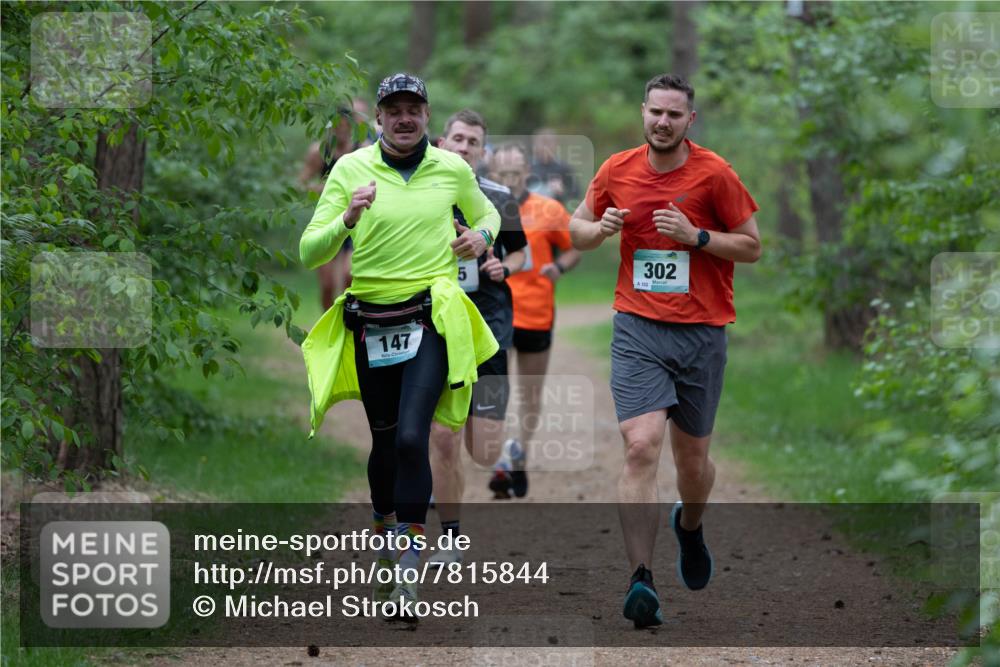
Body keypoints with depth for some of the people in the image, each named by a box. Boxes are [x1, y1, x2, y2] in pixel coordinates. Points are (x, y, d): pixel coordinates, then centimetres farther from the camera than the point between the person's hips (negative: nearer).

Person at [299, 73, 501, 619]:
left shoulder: (453, 169, 2)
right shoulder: (351, 169, -1)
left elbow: (486, 213, 24)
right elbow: (310, 254, -5)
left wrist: (483, 234, 1)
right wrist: (348, 219, -24)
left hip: (432, 319, -2)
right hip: (370, 322, 2)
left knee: (411, 437, -17)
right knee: (384, 437, 16)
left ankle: (409, 564, -13)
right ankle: (383, 526, 43)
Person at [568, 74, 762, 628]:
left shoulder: (714, 174, -6)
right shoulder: (617, 171, 2)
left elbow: (752, 246, -1)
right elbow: (578, 229, 17)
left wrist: (695, 235, -17)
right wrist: (601, 228, -6)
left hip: (703, 330, 0)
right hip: (637, 328, 0)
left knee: (693, 461, 10)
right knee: (641, 445, -17)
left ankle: (689, 526, 46)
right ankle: (641, 581, -21)